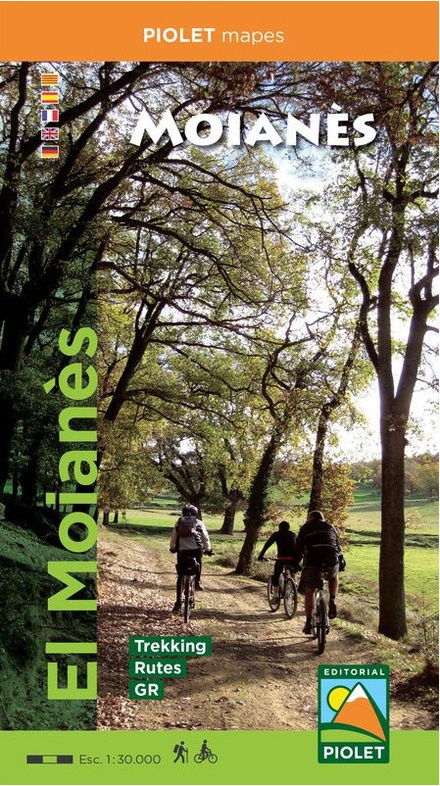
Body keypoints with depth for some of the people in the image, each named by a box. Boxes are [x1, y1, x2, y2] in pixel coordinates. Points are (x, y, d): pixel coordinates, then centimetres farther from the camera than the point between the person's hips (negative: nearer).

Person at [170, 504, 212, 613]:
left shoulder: (179, 522, 15)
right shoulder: (199, 523, 12)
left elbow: (173, 537, 18)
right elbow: (206, 538, 12)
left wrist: (172, 548, 34)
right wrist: (208, 549, 25)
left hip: (182, 550, 1)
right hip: (196, 549, -1)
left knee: (180, 577, 9)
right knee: (198, 563, 35)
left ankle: (178, 601, 3)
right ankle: (197, 581, 24)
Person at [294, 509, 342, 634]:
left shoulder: (305, 528, 15)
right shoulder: (330, 528, 23)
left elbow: (298, 548, 14)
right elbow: (338, 547, 28)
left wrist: (295, 564, 23)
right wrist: (341, 561, 40)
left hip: (312, 562, -2)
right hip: (331, 562, 2)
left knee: (309, 592, 14)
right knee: (333, 577, 34)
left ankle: (308, 623, 12)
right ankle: (332, 601, 12)